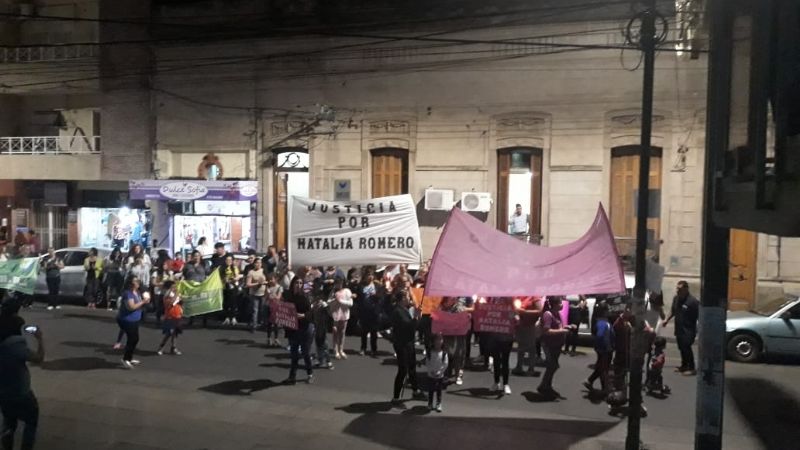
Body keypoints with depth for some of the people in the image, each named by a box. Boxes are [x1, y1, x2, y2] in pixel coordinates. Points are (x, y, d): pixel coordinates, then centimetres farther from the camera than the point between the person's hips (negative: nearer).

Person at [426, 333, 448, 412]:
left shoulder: (444, 353, -8)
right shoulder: (429, 352, -5)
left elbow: (445, 364, -10)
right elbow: (427, 363, -4)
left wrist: (439, 372, -16)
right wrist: (430, 371, -16)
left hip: (440, 375, -1)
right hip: (431, 375, 1)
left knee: (439, 391, 9)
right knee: (430, 391, 10)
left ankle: (439, 404, 21)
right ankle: (430, 404, 25)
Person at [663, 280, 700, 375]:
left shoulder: (693, 301, -18)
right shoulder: (676, 298, 4)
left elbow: (699, 317, -16)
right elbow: (673, 311, 22)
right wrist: (667, 320, 25)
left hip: (688, 330, -7)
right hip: (679, 329, 7)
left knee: (686, 347, -10)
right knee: (681, 347, 15)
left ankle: (691, 368, 2)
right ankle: (684, 366, 29)